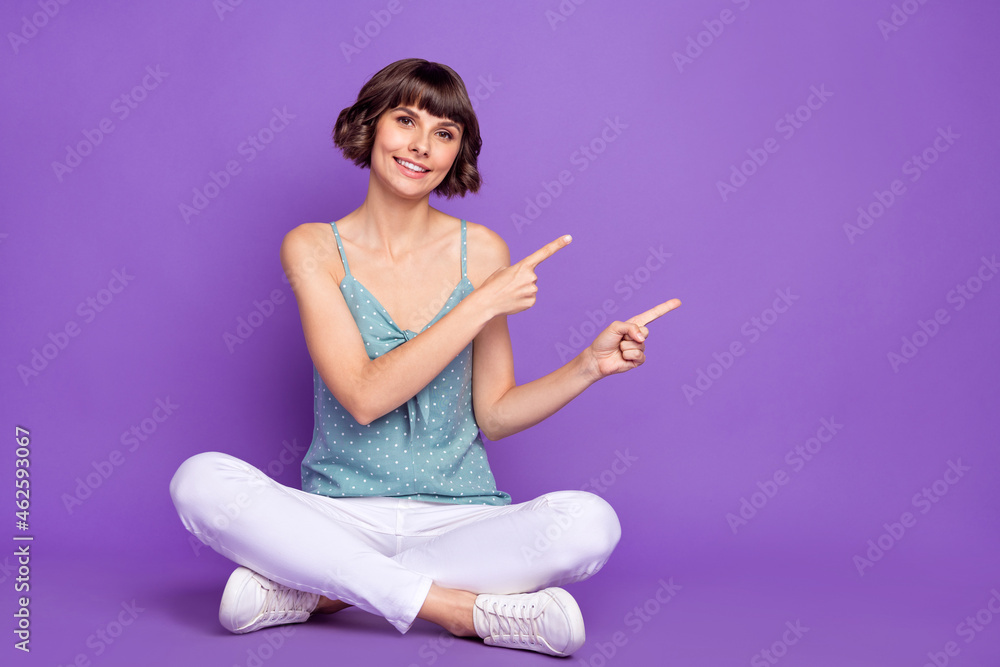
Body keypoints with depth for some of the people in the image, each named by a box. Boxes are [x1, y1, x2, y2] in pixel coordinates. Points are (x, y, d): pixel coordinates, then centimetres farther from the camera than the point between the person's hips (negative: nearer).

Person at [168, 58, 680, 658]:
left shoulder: (480, 251, 3)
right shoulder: (315, 248, -2)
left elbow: (493, 414, 6)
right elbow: (364, 397, -14)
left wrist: (593, 364, -8)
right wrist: (483, 304, -16)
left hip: (460, 517, 1)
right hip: (342, 514, -1)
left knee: (591, 523, -28)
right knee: (201, 480, -28)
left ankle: (314, 590, -20)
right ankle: (466, 610, -27)